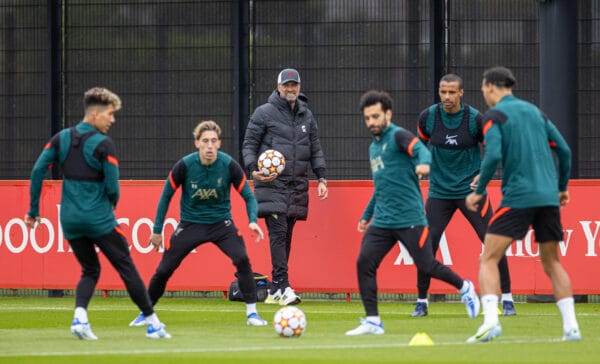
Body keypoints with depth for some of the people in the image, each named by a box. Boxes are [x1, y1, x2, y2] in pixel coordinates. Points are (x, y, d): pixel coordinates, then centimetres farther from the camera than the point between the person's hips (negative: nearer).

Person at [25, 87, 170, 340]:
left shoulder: (61, 138, 5)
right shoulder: (103, 144, -11)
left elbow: (38, 170, 0)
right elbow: (112, 187, -14)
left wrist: (33, 210, 5)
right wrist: (111, 207, 9)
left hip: (70, 219, 5)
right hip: (99, 219, -5)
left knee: (90, 270, 18)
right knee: (126, 268, 7)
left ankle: (79, 316, -7)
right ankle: (152, 322, 12)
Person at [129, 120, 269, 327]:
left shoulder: (229, 165, -16)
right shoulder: (184, 165, -17)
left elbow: (248, 196, -6)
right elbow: (166, 196, -3)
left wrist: (253, 221, -24)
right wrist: (157, 230, 0)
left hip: (221, 223, 0)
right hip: (190, 223, 0)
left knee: (242, 259, -24)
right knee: (164, 270, -1)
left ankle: (252, 313, -13)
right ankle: (145, 313, 23)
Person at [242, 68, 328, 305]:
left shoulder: (306, 116, 16)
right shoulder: (264, 113, 1)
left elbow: (315, 149, 20)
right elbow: (249, 144, 2)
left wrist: (321, 178, 10)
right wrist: (253, 170, -14)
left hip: (297, 187, 5)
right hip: (271, 185, -5)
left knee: (286, 237, 6)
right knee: (278, 233, -15)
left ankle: (275, 290, 10)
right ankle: (282, 286, -20)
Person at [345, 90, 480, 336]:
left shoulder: (398, 136, -6)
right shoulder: (374, 147, 19)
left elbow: (421, 150, -27)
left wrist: (423, 163, -50)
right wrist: (367, 215, 33)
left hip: (409, 219, -7)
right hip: (381, 221, 7)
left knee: (426, 266, -1)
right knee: (364, 263, -8)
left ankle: (464, 288, 26)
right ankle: (372, 322, -4)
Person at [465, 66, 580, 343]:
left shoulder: (494, 115, -1)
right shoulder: (534, 111, 16)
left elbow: (493, 156, -16)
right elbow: (564, 150, 14)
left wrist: (478, 191, -5)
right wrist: (562, 187, 25)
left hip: (517, 196, -6)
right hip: (548, 197, 6)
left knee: (489, 259, -3)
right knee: (552, 263, 16)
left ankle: (490, 321, -21)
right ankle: (571, 327, 7)